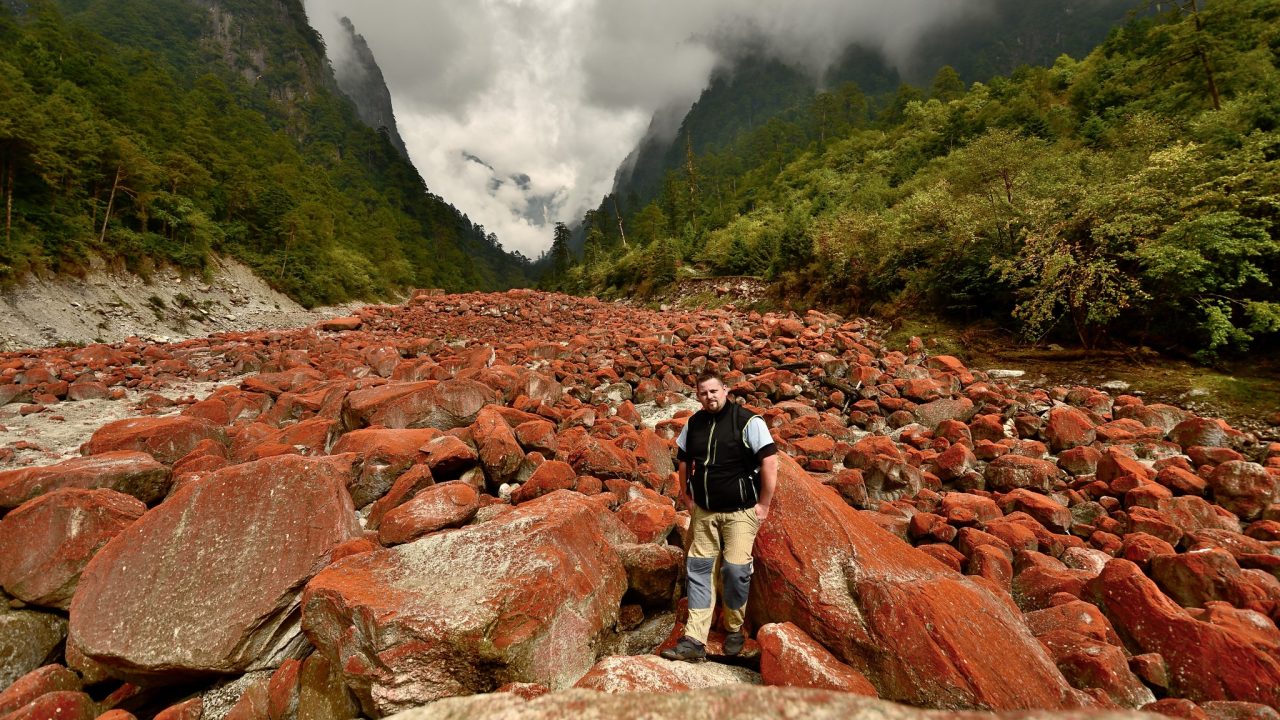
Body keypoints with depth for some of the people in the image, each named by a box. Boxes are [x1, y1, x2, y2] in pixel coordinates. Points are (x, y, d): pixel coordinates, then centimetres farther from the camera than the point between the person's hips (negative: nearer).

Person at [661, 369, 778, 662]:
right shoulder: (693, 424, 3)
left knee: (736, 570, -3)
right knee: (698, 569, 3)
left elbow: (770, 462, -15)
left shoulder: (748, 421, -14)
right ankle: (694, 641, 10)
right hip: (704, 511, 5)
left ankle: (734, 630, 24)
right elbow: (684, 460, 17)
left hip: (740, 511, -5)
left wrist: (763, 504, -13)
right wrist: (686, 497, 14)